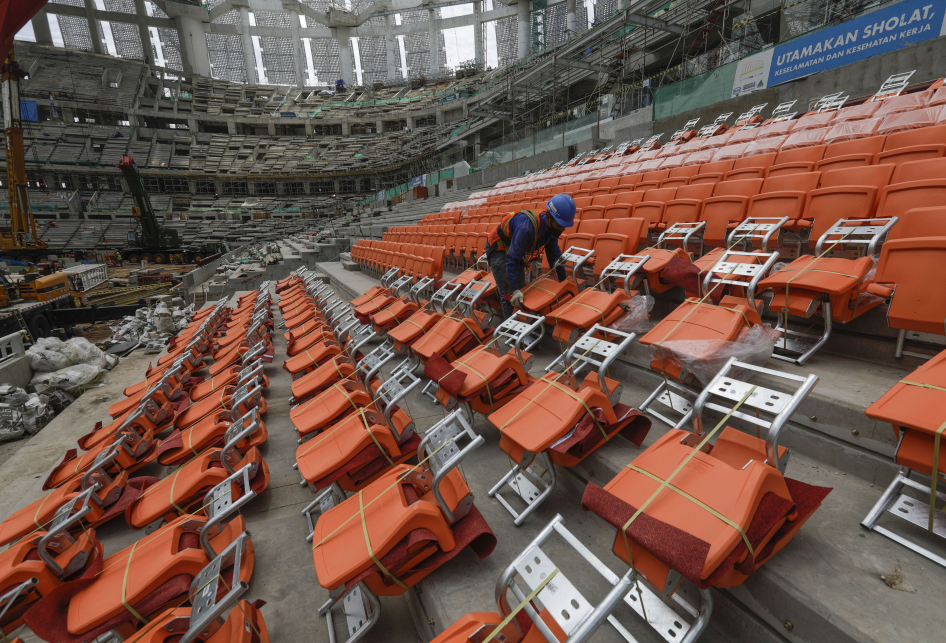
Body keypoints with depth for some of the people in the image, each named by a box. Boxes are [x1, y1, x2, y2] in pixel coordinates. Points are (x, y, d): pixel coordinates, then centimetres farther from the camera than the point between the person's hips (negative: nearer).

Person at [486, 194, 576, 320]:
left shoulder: (550, 228, -12)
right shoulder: (527, 228, -39)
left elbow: (555, 255, 3)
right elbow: (512, 259, -36)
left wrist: (564, 279, 8)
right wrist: (515, 289, -35)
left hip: (516, 251, 8)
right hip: (499, 249, -8)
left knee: (521, 290, 8)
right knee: (509, 295, -14)